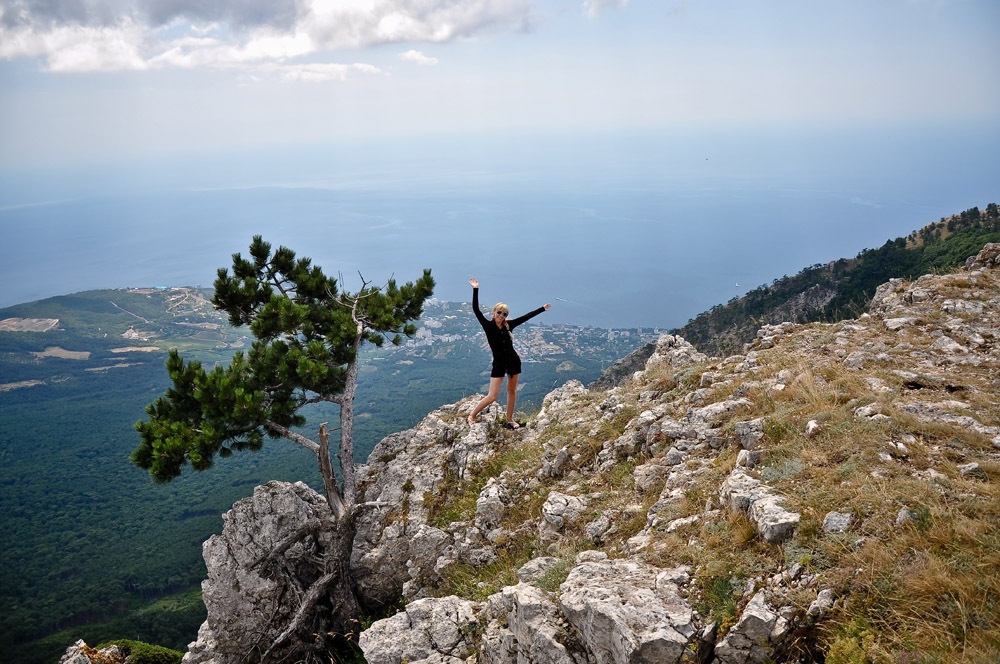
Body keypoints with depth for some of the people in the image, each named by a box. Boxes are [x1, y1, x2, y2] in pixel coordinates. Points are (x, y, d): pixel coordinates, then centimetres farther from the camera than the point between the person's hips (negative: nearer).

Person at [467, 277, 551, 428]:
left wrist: (542, 308, 15)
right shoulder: (488, 325, -9)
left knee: (512, 391, 13)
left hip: (513, 361, 4)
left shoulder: (508, 325, 0)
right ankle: (472, 415, 11)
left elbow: (526, 316, 9)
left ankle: (510, 420, 26)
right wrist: (475, 289, -23)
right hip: (499, 363, -4)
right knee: (492, 396, -8)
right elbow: (476, 309, -18)